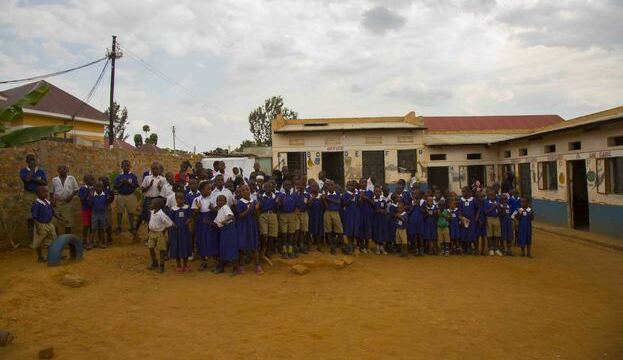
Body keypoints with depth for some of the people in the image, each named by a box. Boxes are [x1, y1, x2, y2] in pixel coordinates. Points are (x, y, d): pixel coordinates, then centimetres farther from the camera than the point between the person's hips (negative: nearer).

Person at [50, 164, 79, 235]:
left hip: (68, 202, -1)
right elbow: (52, 192, 12)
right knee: (55, 222, 3)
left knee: (68, 221, 3)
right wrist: (52, 200, 0)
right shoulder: (54, 180, 8)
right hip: (57, 203, 1)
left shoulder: (71, 179, 4)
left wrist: (71, 196, -8)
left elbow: (76, 190, 6)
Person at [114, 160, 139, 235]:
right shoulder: (118, 177, 5)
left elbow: (136, 186, -6)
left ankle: (132, 228, 10)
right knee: (119, 212, 6)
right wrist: (121, 183, -14)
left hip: (131, 196, -1)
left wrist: (128, 183, -19)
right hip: (121, 196, 1)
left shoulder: (133, 176, 1)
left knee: (131, 212, 1)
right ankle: (119, 228, 15)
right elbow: (115, 187, 2)